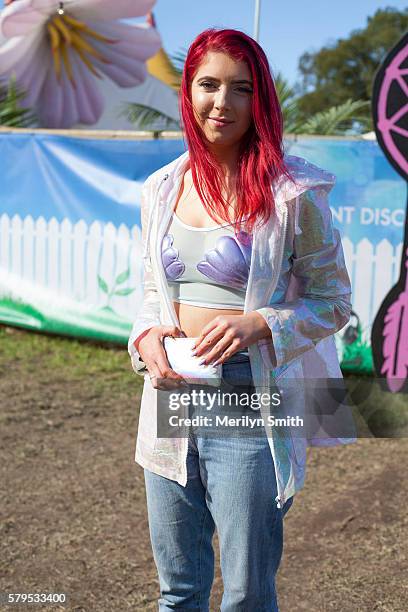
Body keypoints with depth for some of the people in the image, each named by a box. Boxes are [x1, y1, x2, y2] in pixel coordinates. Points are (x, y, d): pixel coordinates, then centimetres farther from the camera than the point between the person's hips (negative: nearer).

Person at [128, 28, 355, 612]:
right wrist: (147, 338, -4)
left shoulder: (292, 190, -8)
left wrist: (260, 324, -19)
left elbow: (333, 301, -2)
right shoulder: (162, 187, 7)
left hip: (250, 401, -4)